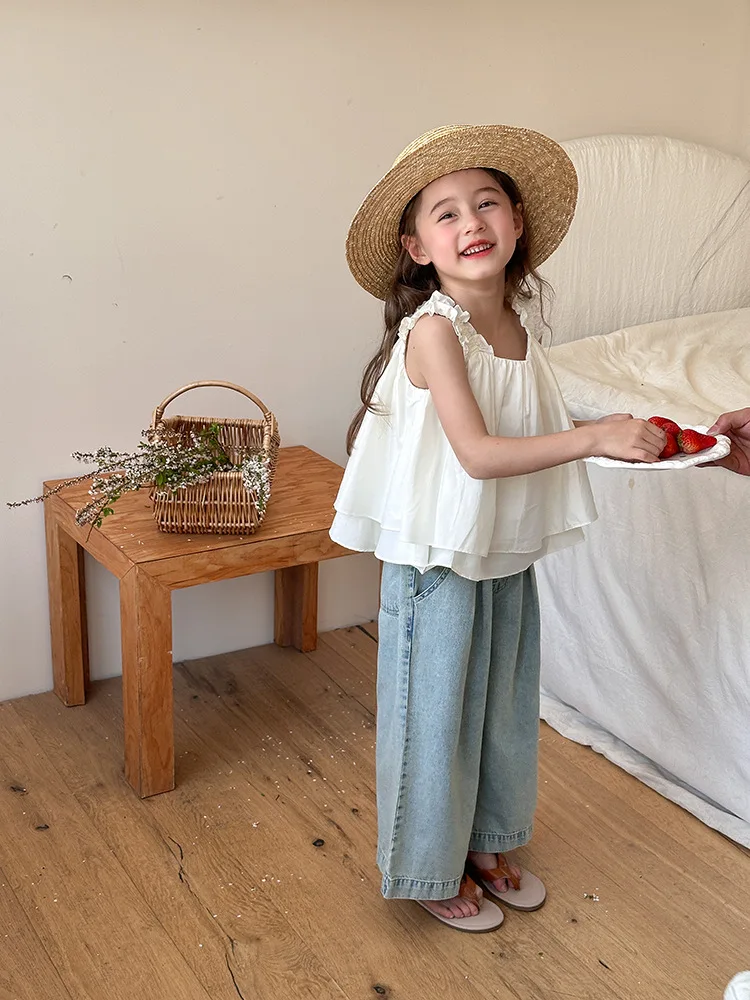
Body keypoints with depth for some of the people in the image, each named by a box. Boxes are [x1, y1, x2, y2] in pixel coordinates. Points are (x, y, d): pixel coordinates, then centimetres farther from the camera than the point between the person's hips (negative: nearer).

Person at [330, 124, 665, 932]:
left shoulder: (514, 324, 2)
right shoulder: (433, 329, -20)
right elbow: (477, 453, -27)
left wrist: (622, 441, 2)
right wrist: (595, 436, -29)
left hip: (506, 557, 7)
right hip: (439, 562, -7)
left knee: (501, 705, 21)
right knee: (436, 714, 9)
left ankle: (484, 843, 43)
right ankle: (429, 871, 30)